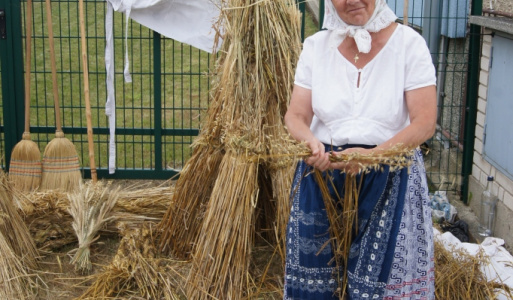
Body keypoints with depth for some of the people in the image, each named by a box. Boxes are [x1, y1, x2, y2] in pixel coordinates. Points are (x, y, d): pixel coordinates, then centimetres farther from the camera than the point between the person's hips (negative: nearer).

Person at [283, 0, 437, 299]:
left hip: (390, 181, -2)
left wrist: (373, 154, -26)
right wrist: (310, 141, -23)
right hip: (322, 175, 2)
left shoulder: (408, 42, -6)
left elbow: (425, 123, -11)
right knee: (315, 274, 6)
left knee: (383, 276, -2)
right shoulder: (316, 45, 3)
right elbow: (296, 115, 1)